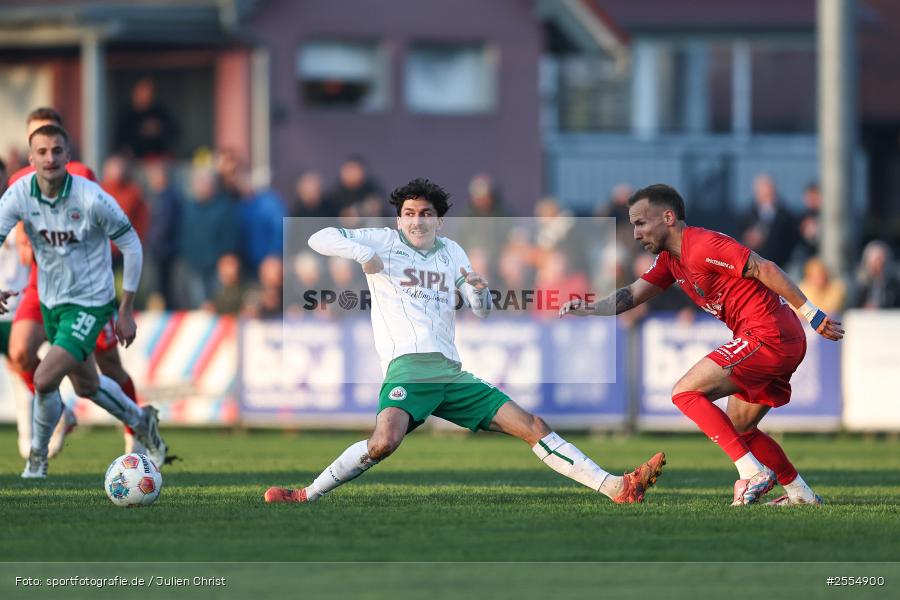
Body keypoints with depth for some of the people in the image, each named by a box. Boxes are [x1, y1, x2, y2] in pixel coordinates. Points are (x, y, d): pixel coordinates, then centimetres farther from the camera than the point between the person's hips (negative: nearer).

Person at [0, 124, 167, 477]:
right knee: (86, 386, 21)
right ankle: (141, 422, 48)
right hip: (51, 302, 6)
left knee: (44, 380, -18)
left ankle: (38, 457, 7)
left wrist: (126, 311, -10)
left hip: (89, 303, -6)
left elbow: (131, 245, -11)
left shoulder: (92, 199, -22)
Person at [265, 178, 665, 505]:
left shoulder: (451, 252, 21)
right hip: (407, 369, -5)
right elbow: (320, 238, 2)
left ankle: (616, 487, -1)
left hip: (451, 373, 5)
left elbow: (482, 311, 20)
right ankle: (306, 496, -24)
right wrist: (362, 253, -14)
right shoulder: (384, 241, 8)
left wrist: (480, 291, -4)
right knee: (385, 441, -35)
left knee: (532, 426, 0)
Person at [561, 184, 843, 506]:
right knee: (737, 428, 19)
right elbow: (631, 295, 15)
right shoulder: (670, 259, 17)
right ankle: (800, 493, 19)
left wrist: (811, 314, -16)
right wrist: (587, 309, -3)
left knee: (686, 392, -11)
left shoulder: (702, 246, -13)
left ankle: (752, 472, -17)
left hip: (767, 335, -10)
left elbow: (765, 269, -16)